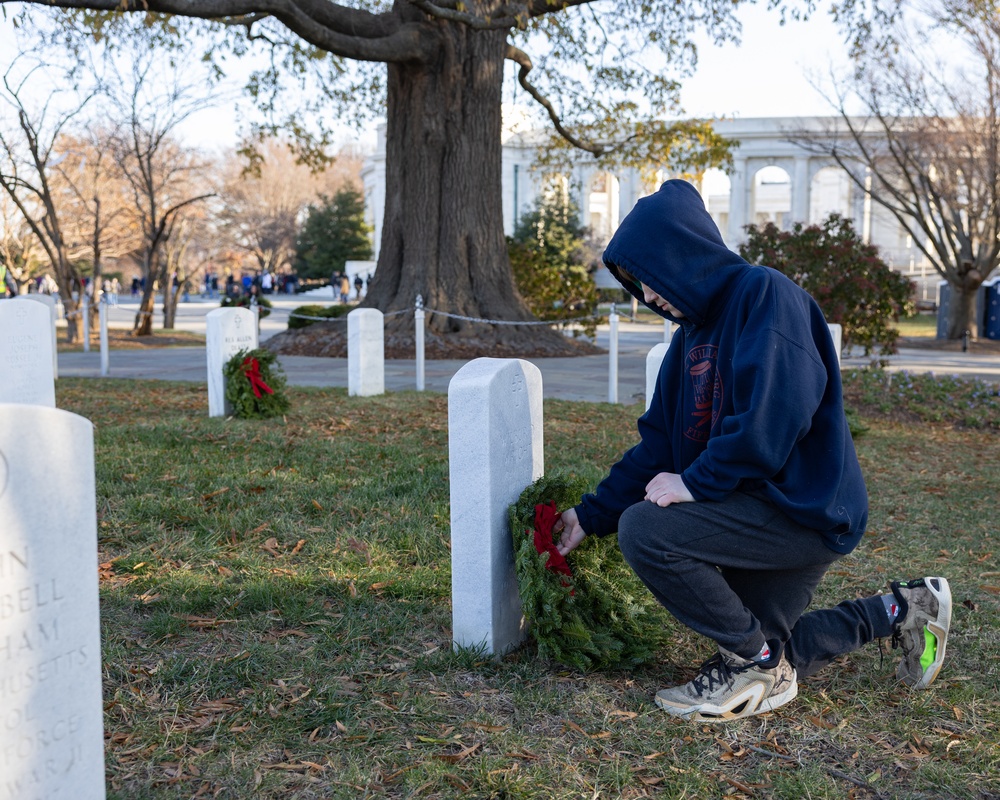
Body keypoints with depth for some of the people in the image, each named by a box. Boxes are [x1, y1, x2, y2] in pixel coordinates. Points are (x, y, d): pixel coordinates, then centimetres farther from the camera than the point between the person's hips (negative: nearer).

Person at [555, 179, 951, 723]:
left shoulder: (765, 294, -16)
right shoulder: (692, 330, 13)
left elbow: (770, 416, -29)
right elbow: (658, 440, 12)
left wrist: (695, 482, -21)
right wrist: (592, 515, 6)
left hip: (806, 508, -10)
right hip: (756, 507, 10)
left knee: (644, 530, -23)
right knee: (765, 662, 17)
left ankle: (755, 663, -8)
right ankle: (902, 611, 29)